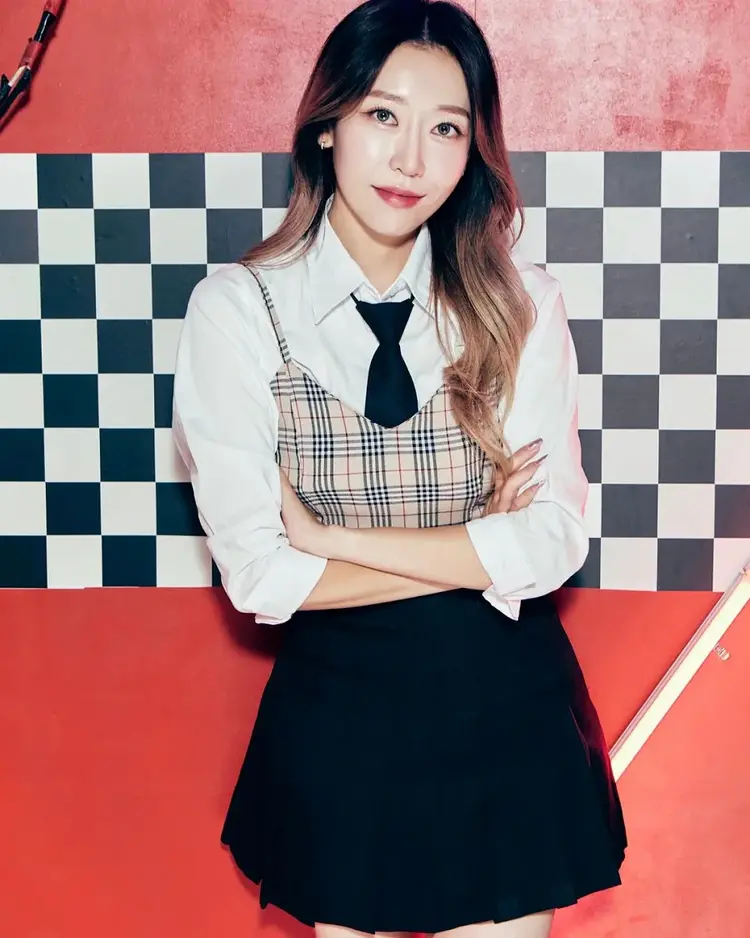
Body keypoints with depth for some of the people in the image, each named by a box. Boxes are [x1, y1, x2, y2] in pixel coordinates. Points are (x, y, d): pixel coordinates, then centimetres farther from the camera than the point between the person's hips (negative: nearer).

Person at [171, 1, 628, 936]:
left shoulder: (521, 302, -6)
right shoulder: (237, 308, -11)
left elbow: (553, 542, -12)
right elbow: (258, 576, -14)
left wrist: (330, 536, -16)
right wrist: (477, 552, -13)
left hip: (508, 711, 1)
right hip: (338, 712, -1)